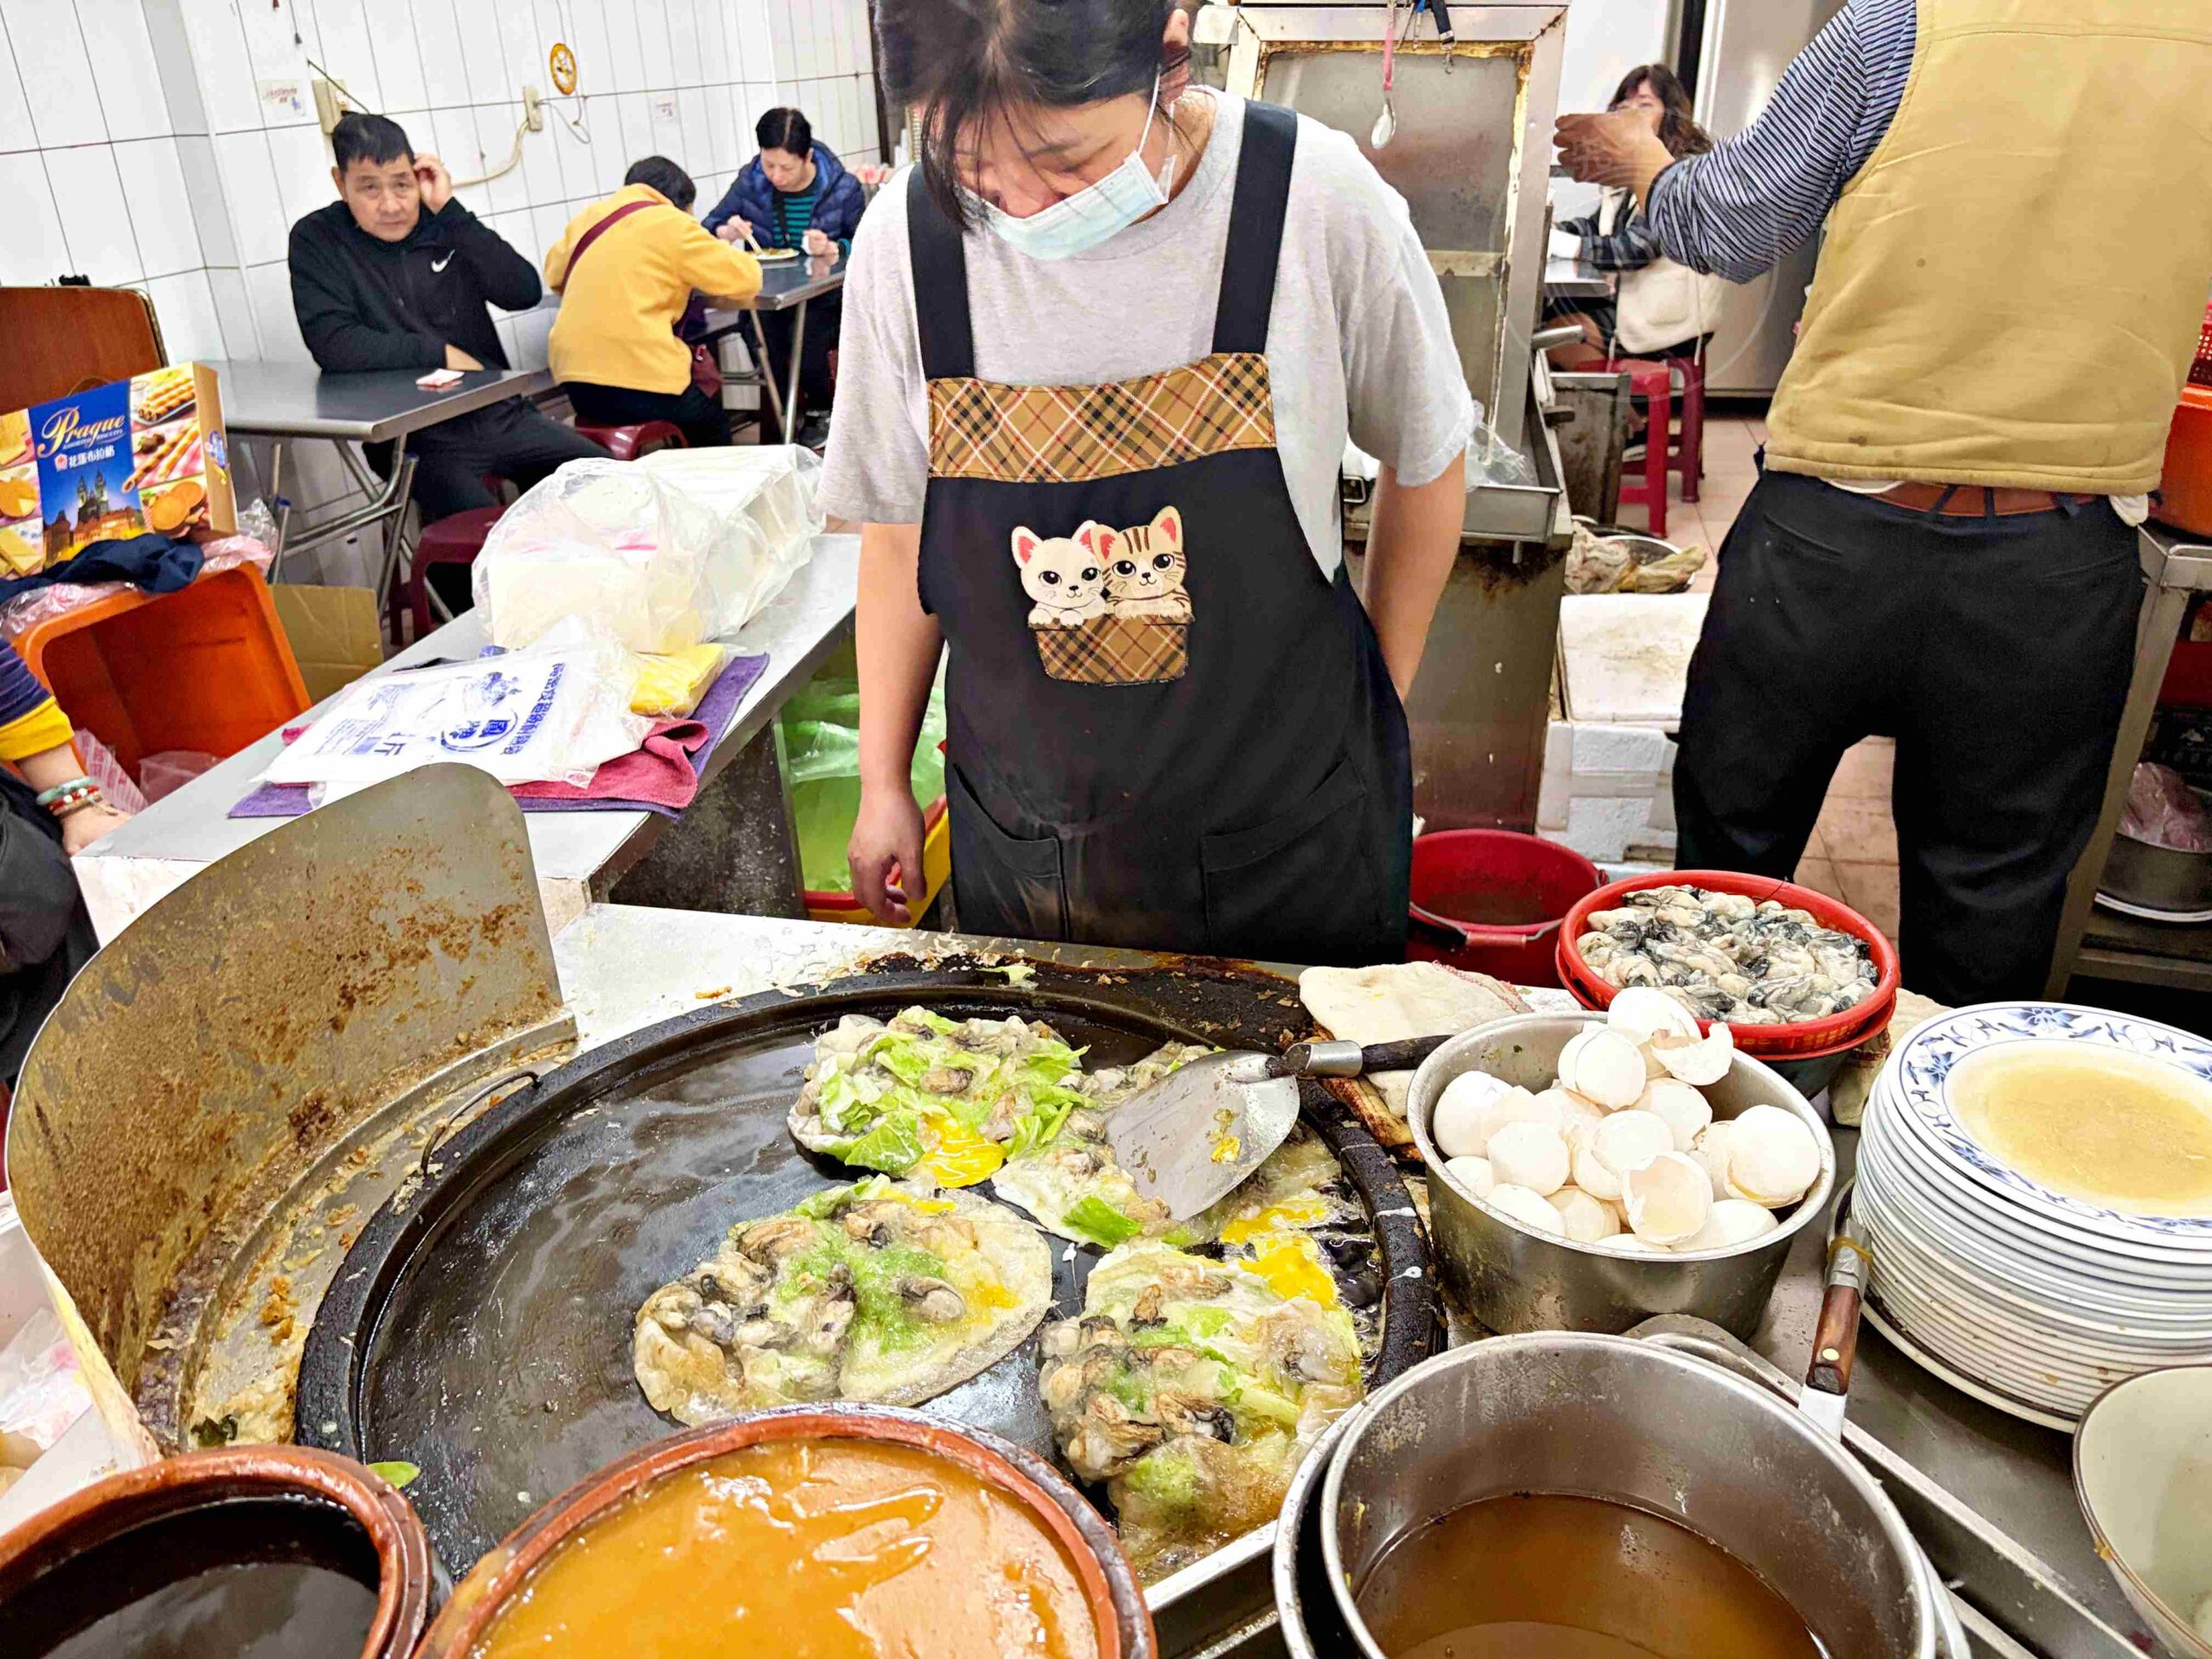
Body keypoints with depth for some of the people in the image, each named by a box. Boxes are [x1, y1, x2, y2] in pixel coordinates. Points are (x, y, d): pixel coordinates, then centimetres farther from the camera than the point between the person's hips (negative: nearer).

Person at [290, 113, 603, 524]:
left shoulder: (441, 225, 9)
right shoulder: (317, 240, 0)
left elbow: (524, 292, -6)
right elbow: (333, 345, -14)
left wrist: (449, 210, -8)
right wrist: (440, 353, -10)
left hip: (498, 412, 4)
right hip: (413, 437, -4)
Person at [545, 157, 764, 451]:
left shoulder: (588, 217, 17)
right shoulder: (671, 224, -1)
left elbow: (554, 273, 32)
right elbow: (746, 279, 1)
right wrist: (718, 255, 22)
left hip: (575, 382, 6)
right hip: (639, 385, -6)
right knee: (712, 425, 21)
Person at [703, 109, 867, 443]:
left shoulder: (843, 188, -6)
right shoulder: (749, 181, 1)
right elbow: (709, 228, 9)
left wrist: (832, 249, -22)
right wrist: (727, 233, -15)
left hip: (823, 298, -2)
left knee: (805, 336, -29)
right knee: (765, 333, -26)